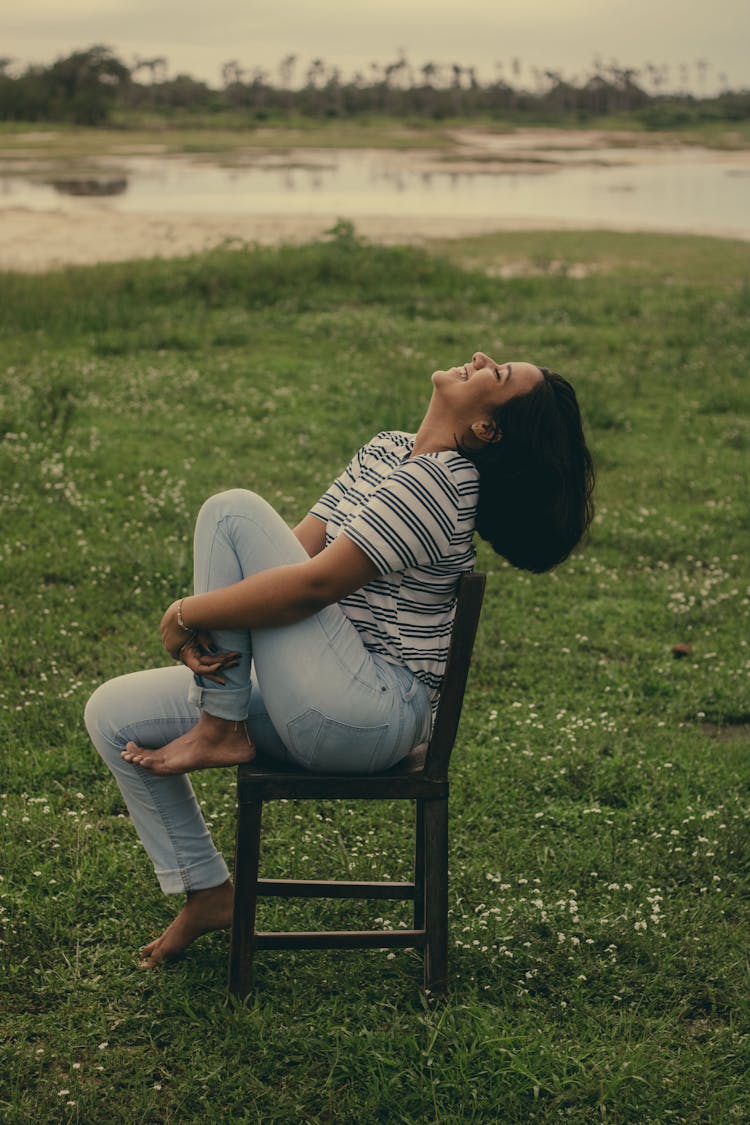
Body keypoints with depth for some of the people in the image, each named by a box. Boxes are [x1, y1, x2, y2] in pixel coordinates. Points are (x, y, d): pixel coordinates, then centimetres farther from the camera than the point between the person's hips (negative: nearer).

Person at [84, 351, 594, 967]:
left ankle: (220, 732, -7)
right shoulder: (386, 450, 12)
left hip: (372, 714, -9)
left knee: (233, 511, -16)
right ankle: (206, 891, 17)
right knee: (112, 714, 5)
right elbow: (298, 547, 11)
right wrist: (203, 620, -6)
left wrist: (185, 614, -14)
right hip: (320, 699, 9)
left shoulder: (435, 483, -18)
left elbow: (315, 582, -24)